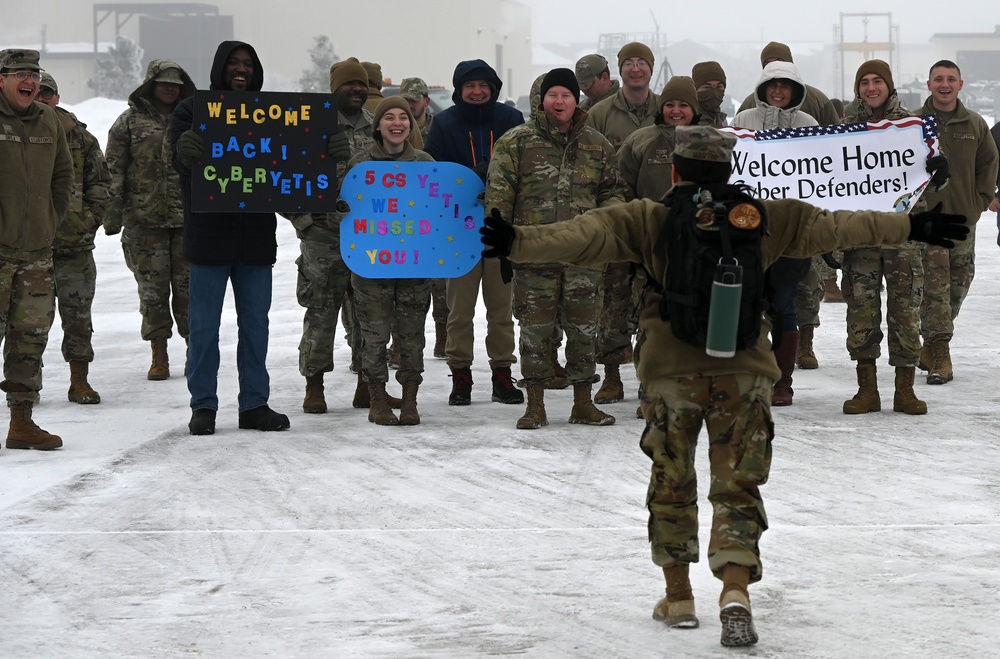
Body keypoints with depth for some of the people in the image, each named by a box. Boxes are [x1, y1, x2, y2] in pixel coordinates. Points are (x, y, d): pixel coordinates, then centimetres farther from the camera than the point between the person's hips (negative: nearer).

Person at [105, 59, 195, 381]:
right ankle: (159, 357, 9)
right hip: (144, 221, -1)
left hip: (188, 221, 1)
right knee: (152, 290, 2)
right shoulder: (129, 123, 4)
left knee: (189, 288, 2)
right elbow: (114, 173, 2)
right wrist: (112, 217, -4)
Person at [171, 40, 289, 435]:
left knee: (255, 324, 9)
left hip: (256, 236, 3)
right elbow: (181, 157, -11)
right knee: (204, 325, 1)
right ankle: (203, 406, 9)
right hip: (208, 235, -3)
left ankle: (255, 404, 16)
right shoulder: (192, 109, 1)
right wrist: (189, 151, -34)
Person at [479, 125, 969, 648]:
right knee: (737, 487, 5)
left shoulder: (647, 221, -3)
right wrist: (911, 228, 16)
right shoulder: (761, 219, 4)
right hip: (743, 370, 1)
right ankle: (735, 591, -14)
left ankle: (678, 596, 21)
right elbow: (832, 226, 9)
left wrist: (517, 243, -20)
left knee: (671, 484, 14)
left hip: (670, 370, -1)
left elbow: (585, 237, -16)